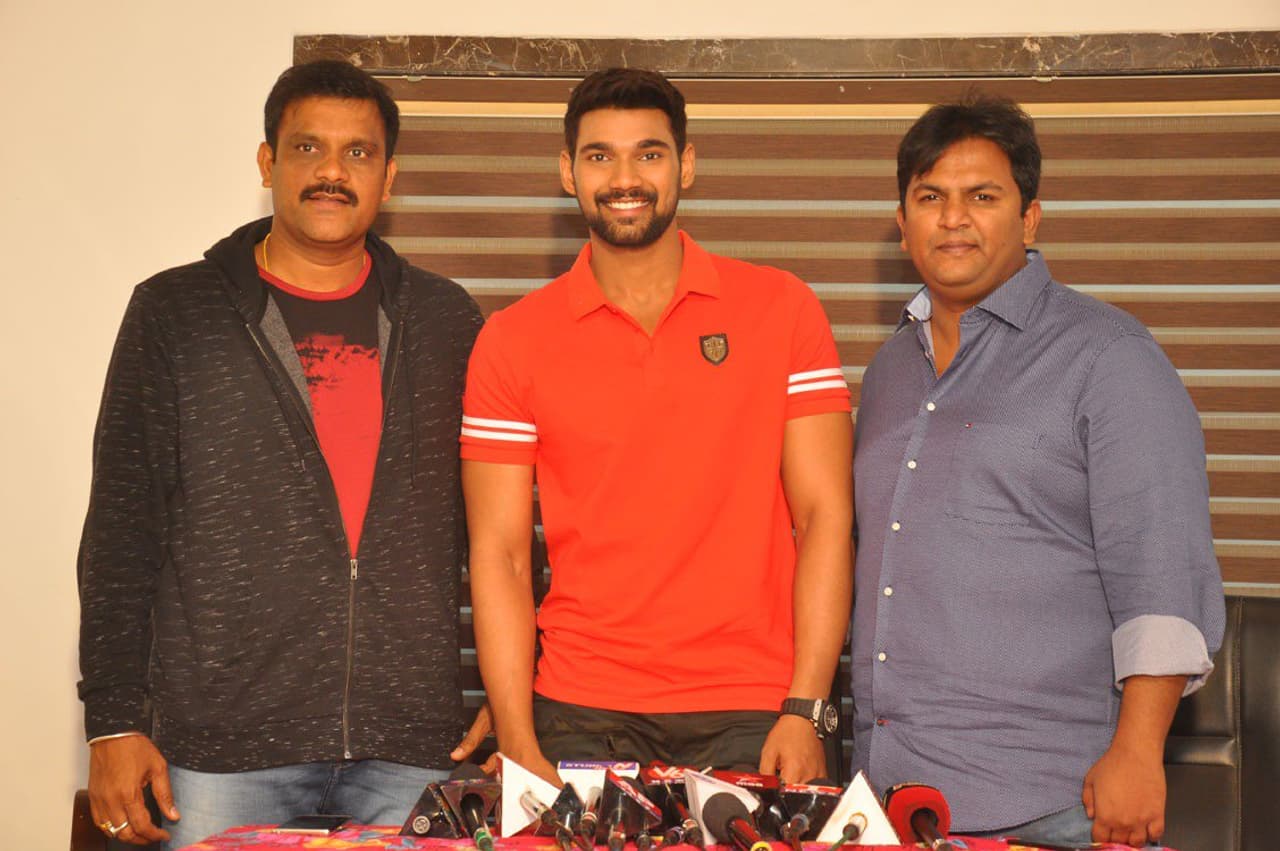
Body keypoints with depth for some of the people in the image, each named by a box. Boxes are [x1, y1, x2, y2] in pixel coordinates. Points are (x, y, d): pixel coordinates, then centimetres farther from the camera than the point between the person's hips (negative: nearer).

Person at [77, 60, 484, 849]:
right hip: (223, 743, -1)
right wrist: (113, 721, -4)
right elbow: (122, 530, 1)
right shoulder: (174, 312, 4)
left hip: (409, 749, 2)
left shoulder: (445, 320, 10)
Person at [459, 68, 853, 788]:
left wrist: (805, 712, -10)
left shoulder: (781, 309, 2)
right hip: (582, 719, 1)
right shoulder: (513, 339, 3)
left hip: (752, 719, 0)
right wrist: (519, 744, -8)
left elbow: (824, 516, -2)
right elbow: (500, 554, 1)